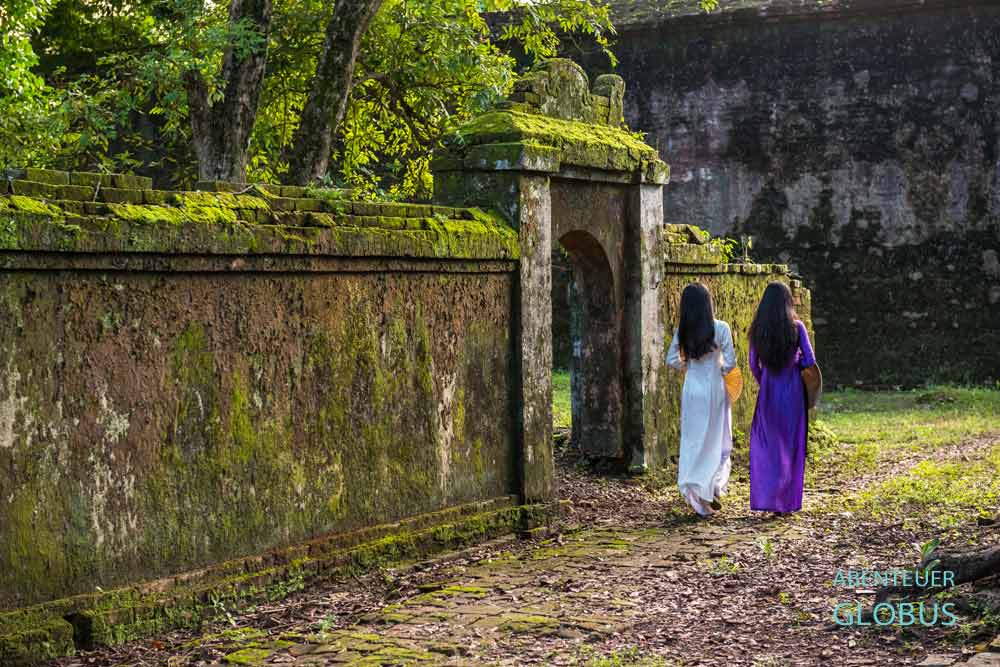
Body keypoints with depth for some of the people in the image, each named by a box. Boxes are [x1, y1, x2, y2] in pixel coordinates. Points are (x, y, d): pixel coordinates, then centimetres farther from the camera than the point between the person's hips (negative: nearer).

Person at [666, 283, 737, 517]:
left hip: (692, 390, 2)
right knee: (717, 441, 13)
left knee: (693, 442, 9)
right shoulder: (721, 328, -11)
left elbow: (672, 360, 1)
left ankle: (698, 493, 4)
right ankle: (715, 488, 7)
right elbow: (730, 362, -12)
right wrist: (720, 369, 9)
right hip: (715, 390, -2)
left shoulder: (682, 330, -3)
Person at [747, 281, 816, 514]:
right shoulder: (796, 327, -9)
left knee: (765, 445, 12)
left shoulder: (757, 329, -2)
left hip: (768, 390, 2)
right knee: (790, 446, 8)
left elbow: (754, 365, 2)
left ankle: (765, 496, 6)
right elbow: (809, 361, -9)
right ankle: (786, 501, 12)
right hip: (792, 390, -2)